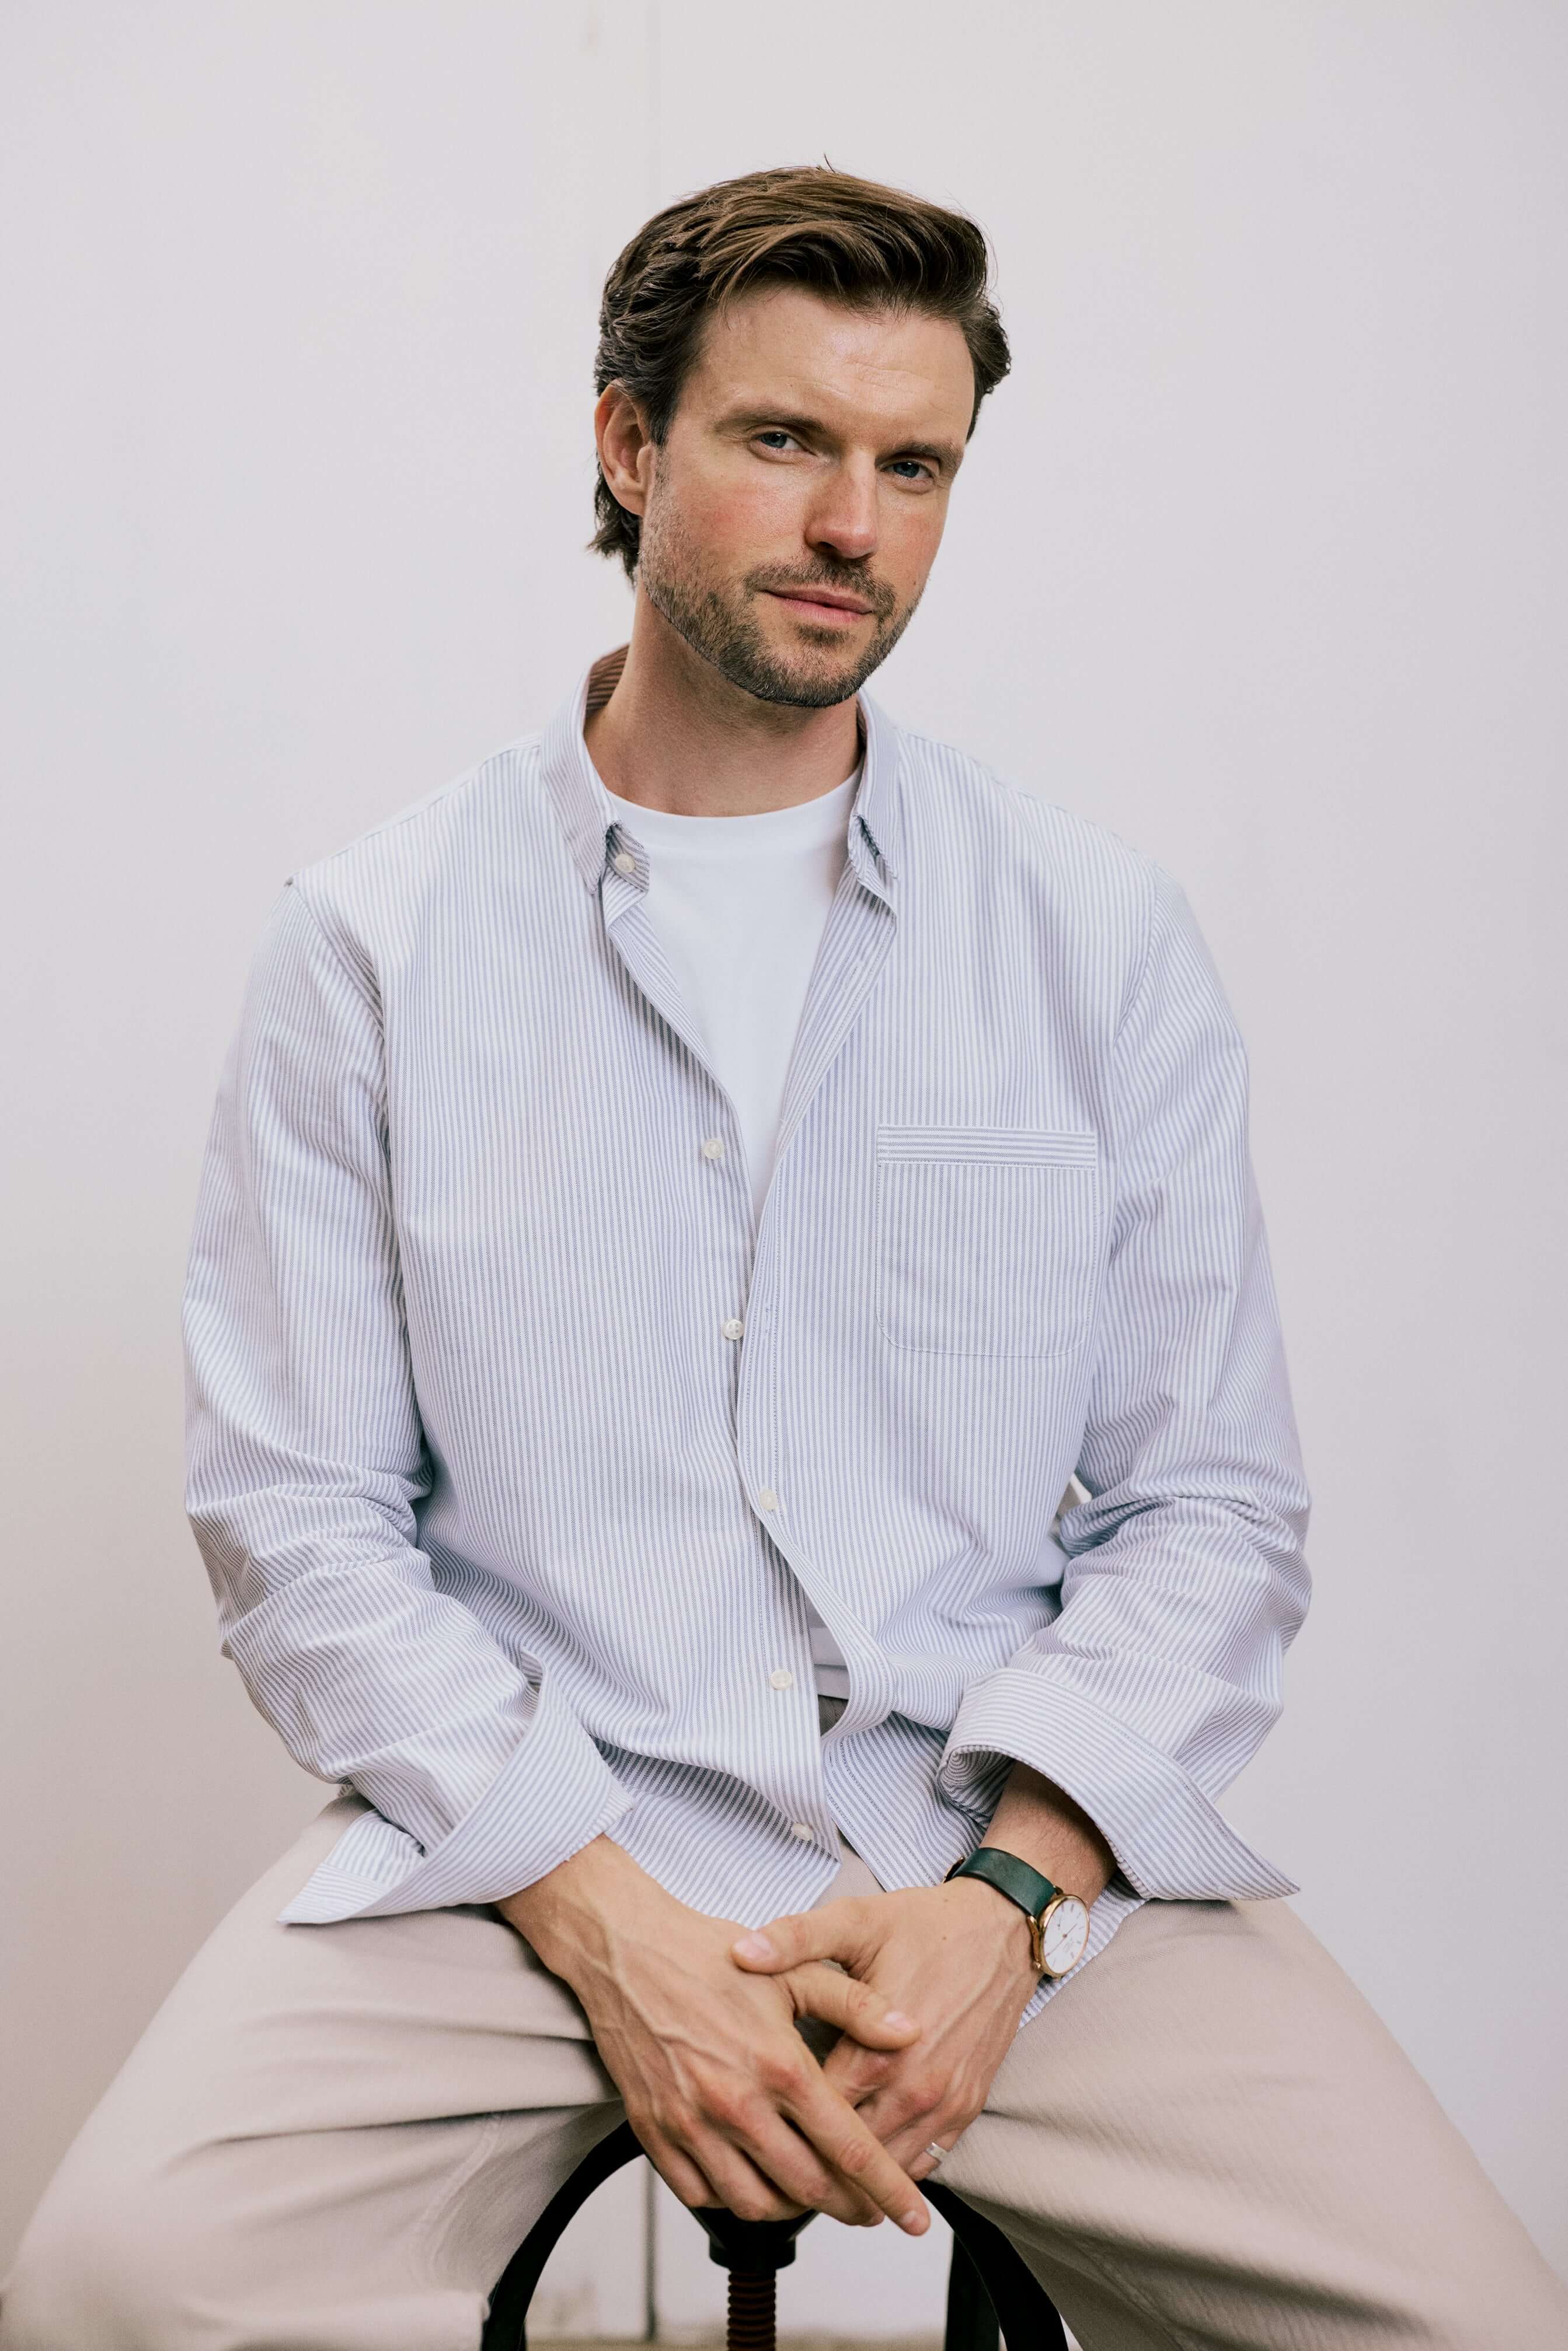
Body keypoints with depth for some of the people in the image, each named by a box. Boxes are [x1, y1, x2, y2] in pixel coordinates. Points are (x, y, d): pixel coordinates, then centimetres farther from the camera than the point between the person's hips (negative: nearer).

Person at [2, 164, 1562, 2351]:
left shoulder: (1105, 938, 5)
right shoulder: (370, 942, 2)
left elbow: (1210, 1508, 4)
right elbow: (296, 1513, -1)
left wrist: (1009, 1890, -12)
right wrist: (606, 1921, -13)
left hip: (1016, 1838, 1)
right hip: (522, 1826, 0)